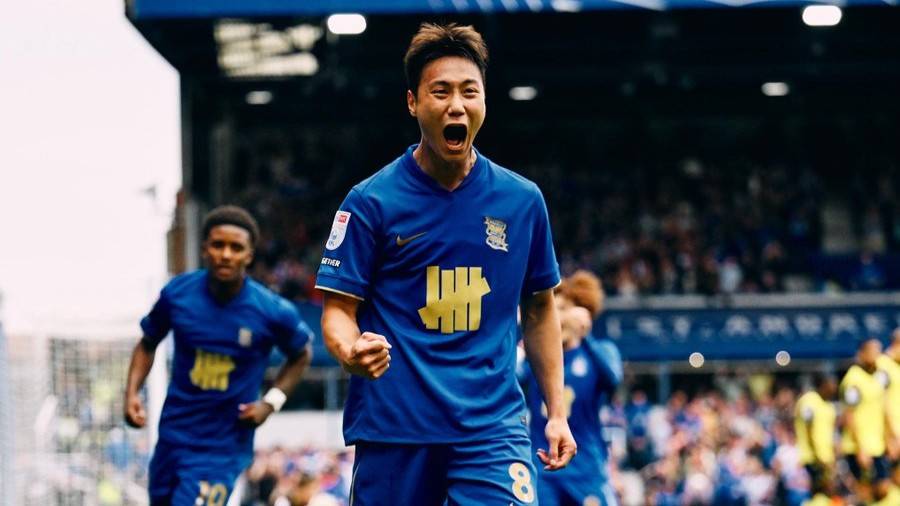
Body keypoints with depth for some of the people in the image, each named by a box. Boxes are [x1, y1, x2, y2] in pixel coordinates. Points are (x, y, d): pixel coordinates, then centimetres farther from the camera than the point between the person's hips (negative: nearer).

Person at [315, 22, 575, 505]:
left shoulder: (522, 200, 7)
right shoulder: (370, 201, -2)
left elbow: (539, 309, 16)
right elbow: (338, 308, -2)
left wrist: (556, 412, 12)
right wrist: (351, 351, -25)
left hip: (493, 426, 1)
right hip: (392, 426, -1)